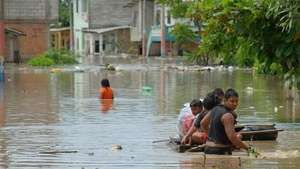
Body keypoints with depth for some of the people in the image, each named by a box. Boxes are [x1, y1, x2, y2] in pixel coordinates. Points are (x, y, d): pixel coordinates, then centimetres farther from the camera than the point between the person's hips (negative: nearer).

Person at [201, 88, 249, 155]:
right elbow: (232, 137, -23)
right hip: (220, 151, -10)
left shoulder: (216, 109, 10)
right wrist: (247, 147, -14)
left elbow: (203, 123, 22)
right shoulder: (228, 115, -17)